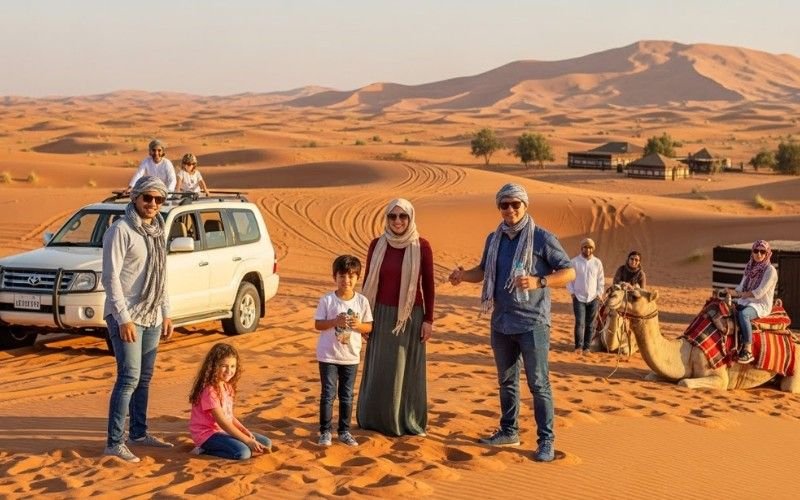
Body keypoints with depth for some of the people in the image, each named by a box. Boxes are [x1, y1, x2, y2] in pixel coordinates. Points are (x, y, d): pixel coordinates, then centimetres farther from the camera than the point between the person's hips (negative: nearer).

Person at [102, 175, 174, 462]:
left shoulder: (157, 231, 12)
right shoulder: (121, 230, -12)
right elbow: (110, 277, -16)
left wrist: (166, 314, 17)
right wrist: (124, 318, -19)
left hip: (151, 317, 8)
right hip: (126, 316, -8)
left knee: (144, 378, 12)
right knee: (129, 378, -11)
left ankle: (139, 433, 23)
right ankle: (114, 443, -6)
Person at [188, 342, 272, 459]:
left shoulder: (227, 386, 9)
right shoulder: (209, 390, -20)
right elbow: (222, 422, -23)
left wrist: (245, 432, -4)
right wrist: (248, 441, -25)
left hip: (225, 431, 10)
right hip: (207, 434, -10)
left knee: (266, 444, 1)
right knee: (244, 452, -32)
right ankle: (206, 449, -11)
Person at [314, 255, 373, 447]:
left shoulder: (362, 301, -2)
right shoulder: (327, 300, -9)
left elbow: (369, 327, 3)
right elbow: (318, 324, -7)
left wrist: (358, 325, -18)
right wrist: (335, 322, -23)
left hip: (351, 357, 3)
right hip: (328, 355, -2)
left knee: (347, 396, 12)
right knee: (328, 394, 3)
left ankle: (344, 431, 23)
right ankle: (325, 431, 13)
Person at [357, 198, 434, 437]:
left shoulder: (422, 246, -6)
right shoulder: (377, 245, 0)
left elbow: (428, 284, -2)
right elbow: (368, 281, 5)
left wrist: (428, 319, -4)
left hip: (411, 315, -2)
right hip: (383, 314, 2)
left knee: (407, 369, 5)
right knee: (379, 369, 8)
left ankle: (408, 421, 18)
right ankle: (376, 418, 21)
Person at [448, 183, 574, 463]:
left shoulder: (542, 238, -8)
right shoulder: (494, 239, 9)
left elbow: (569, 272, -8)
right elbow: (484, 271, 22)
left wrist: (539, 282, -25)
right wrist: (463, 275, 1)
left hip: (532, 322, -6)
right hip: (501, 321, 6)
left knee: (538, 383, -3)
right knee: (506, 381, 16)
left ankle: (546, 441, 4)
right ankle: (509, 432, 29)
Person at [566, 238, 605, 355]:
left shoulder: (597, 263, 2)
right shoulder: (574, 261, -3)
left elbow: (601, 280, 9)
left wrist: (599, 294, 3)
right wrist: (572, 293, -3)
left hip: (593, 298, 2)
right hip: (579, 297, -2)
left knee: (590, 324, 5)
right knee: (580, 323, -9)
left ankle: (586, 346, 14)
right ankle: (578, 346, 4)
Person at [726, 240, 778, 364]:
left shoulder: (770, 270, -11)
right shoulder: (749, 267, 11)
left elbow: (759, 292, -17)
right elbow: (742, 287, 11)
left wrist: (738, 294, -14)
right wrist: (732, 291, -11)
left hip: (761, 305, -7)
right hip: (746, 302, 7)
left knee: (743, 314, -37)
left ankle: (748, 351, -34)